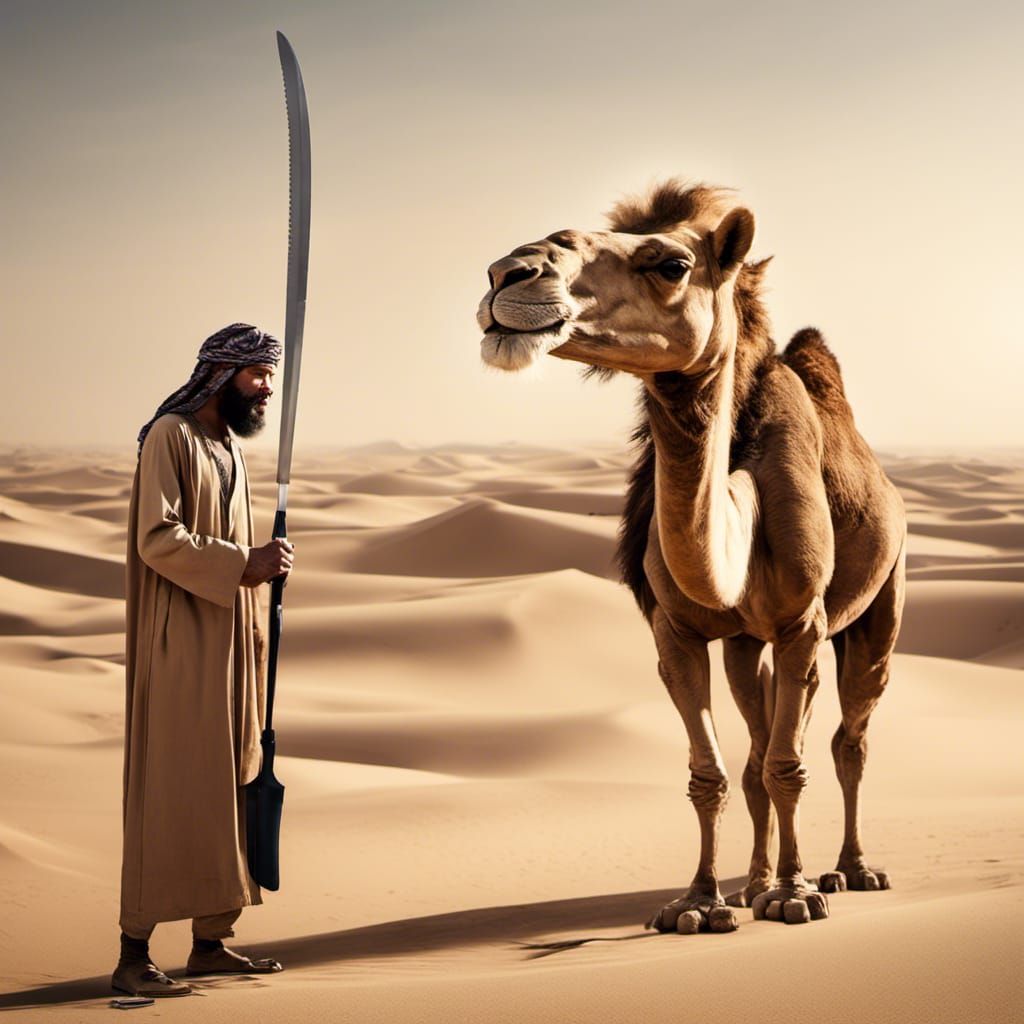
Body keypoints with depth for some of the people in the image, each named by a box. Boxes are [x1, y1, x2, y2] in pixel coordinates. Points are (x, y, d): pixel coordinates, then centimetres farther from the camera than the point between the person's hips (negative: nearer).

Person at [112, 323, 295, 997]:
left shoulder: (232, 447, 17)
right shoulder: (171, 436, -9)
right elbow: (157, 539, -19)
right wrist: (244, 565, -22)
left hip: (231, 642, 9)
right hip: (180, 644, -9)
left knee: (228, 787, 7)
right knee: (169, 792, -10)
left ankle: (212, 942, 13)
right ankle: (134, 954, -8)